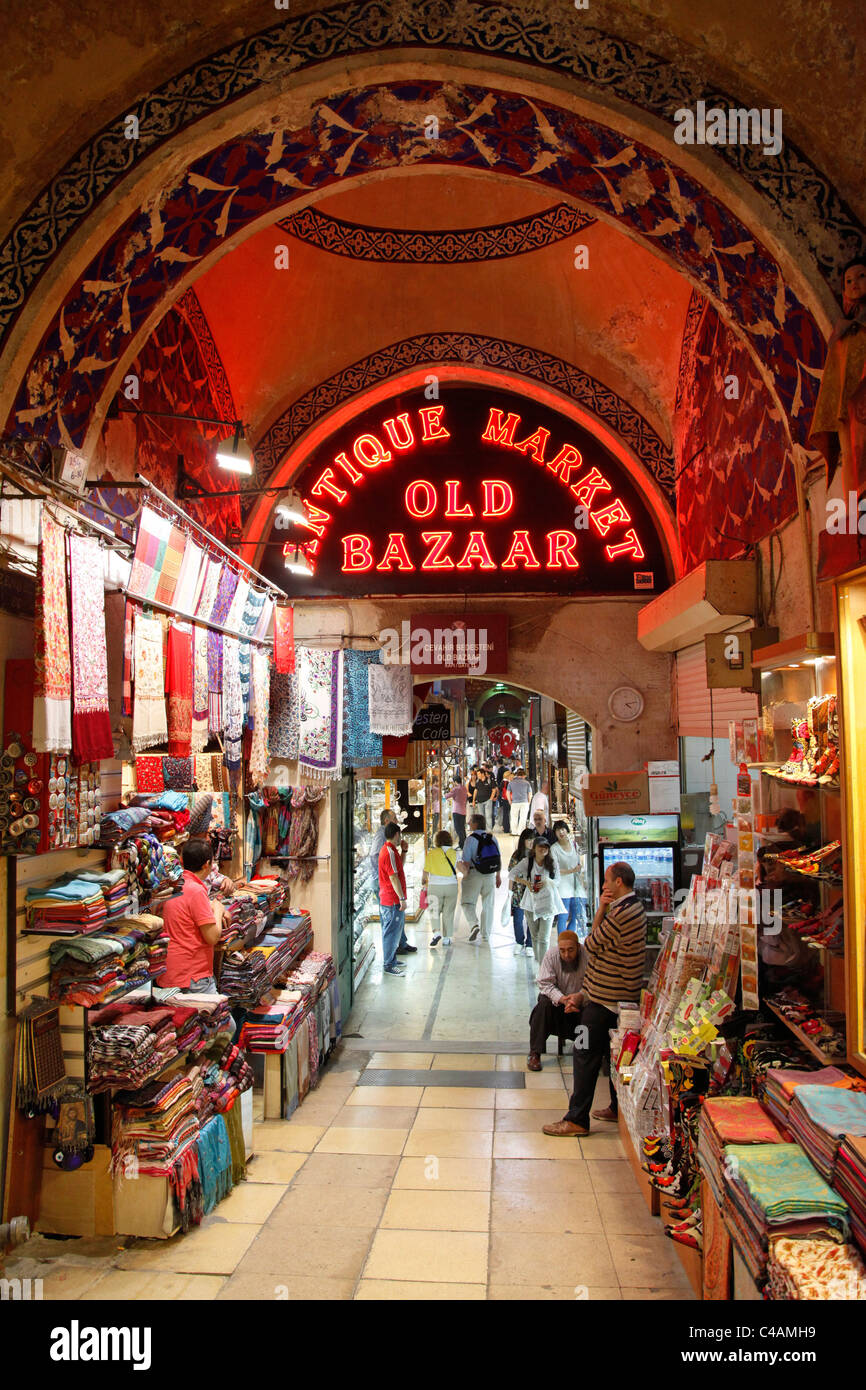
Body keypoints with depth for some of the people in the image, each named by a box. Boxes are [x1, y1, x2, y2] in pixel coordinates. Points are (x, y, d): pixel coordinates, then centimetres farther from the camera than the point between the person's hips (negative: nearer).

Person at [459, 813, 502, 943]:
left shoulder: (471, 838, -13)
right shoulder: (492, 838, 3)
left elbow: (466, 861, -14)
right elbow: (499, 858, 10)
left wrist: (465, 875, -1)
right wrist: (498, 875, 21)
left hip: (474, 874, -4)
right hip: (490, 875, 4)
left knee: (468, 902, 7)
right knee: (488, 905, 12)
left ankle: (474, 924, -17)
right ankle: (486, 935, 15)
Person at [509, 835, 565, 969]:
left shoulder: (552, 863, -1)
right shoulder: (527, 862, -2)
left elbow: (557, 880, 8)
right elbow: (512, 874, 0)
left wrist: (547, 882, -14)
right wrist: (525, 882, -14)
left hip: (548, 903, -1)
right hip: (531, 903, 1)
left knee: (544, 939, -8)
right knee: (535, 937, 12)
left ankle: (543, 967, -6)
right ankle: (538, 962, 26)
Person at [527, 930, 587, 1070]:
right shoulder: (551, 955, -15)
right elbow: (545, 984, -17)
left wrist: (581, 996, -39)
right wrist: (563, 999, -33)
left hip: (581, 1000, 0)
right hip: (557, 997, 0)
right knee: (544, 1004, -31)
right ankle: (535, 1053, -22)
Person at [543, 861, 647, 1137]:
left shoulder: (620, 913, -24)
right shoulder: (636, 907, 10)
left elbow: (591, 944, -14)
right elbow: (602, 941, 11)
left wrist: (601, 910, -4)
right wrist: (604, 909, -4)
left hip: (605, 998, -10)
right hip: (622, 995, 10)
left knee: (586, 1055, -4)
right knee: (614, 1052, 20)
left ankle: (577, 1119, 2)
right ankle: (619, 1109, 30)